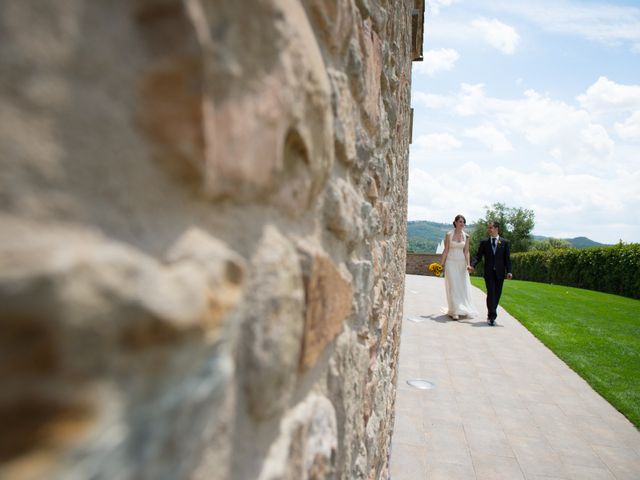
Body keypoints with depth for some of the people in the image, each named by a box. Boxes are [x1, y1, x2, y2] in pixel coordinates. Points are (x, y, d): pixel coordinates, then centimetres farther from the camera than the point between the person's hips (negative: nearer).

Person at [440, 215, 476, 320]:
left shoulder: (466, 236, 5)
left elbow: (466, 251, 2)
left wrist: (468, 264, -10)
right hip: (451, 263, -3)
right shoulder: (449, 234, -2)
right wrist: (441, 264, -2)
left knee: (462, 287, 5)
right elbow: (446, 250, 0)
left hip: (461, 263, 3)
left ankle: (462, 309, 20)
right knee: (453, 286, -5)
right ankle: (455, 312, -5)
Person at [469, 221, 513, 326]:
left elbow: (507, 258, 2)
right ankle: (492, 316, -5)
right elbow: (478, 256, 1)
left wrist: (509, 271, -9)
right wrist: (472, 265, -16)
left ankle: (491, 315, 21)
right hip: (489, 272, -1)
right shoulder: (484, 242, 5)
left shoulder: (504, 242, 5)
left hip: (500, 273, 1)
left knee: (497, 294, 6)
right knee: (491, 293, -9)